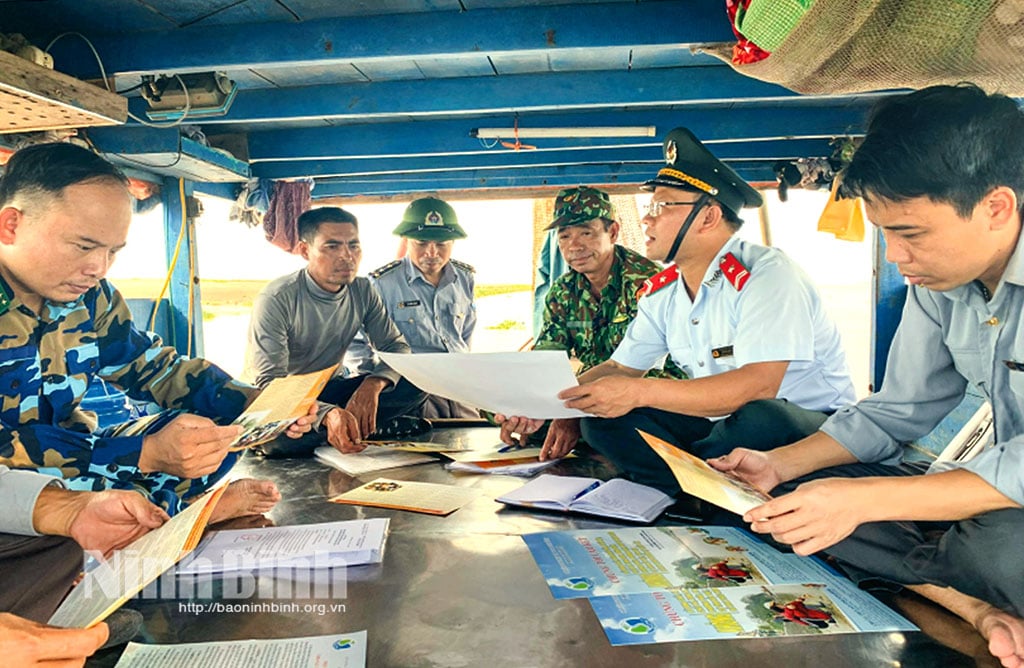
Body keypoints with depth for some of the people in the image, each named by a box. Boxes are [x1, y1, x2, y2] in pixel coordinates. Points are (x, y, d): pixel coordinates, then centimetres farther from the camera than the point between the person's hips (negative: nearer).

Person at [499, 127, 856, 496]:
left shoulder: (765, 273, -20)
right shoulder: (662, 291, 3)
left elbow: (759, 385, -32)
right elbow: (622, 368, 10)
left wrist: (640, 392, -36)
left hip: (809, 426, -5)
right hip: (720, 423, 6)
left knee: (759, 417, -39)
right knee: (601, 419, -8)